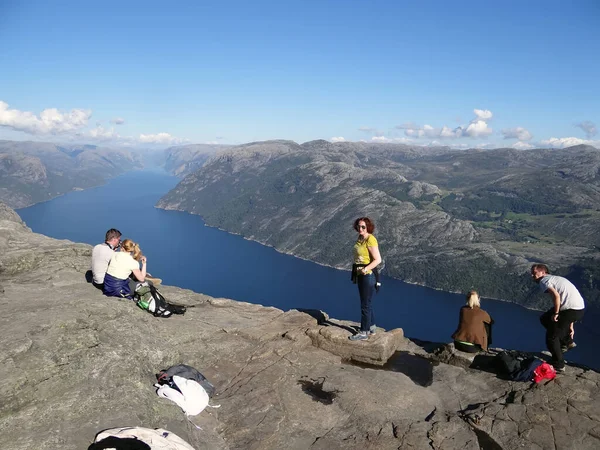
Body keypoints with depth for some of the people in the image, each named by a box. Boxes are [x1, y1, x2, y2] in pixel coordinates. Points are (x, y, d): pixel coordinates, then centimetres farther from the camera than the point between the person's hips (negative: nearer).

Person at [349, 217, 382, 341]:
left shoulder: (370, 240, -18)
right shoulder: (360, 238, 8)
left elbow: (378, 260, -22)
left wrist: (366, 269, -32)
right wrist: (355, 273, 18)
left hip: (368, 275, -9)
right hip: (360, 275, 9)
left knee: (365, 304, 0)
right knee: (367, 303, 18)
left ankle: (363, 332, 9)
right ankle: (371, 327, 31)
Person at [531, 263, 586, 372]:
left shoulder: (544, 281, -2)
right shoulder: (556, 279, 25)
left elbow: (556, 295, -24)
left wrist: (555, 313, -11)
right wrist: (570, 326, 30)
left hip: (571, 310, -9)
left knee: (551, 336, 5)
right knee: (544, 319, 24)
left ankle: (558, 366, 14)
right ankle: (567, 341, 26)